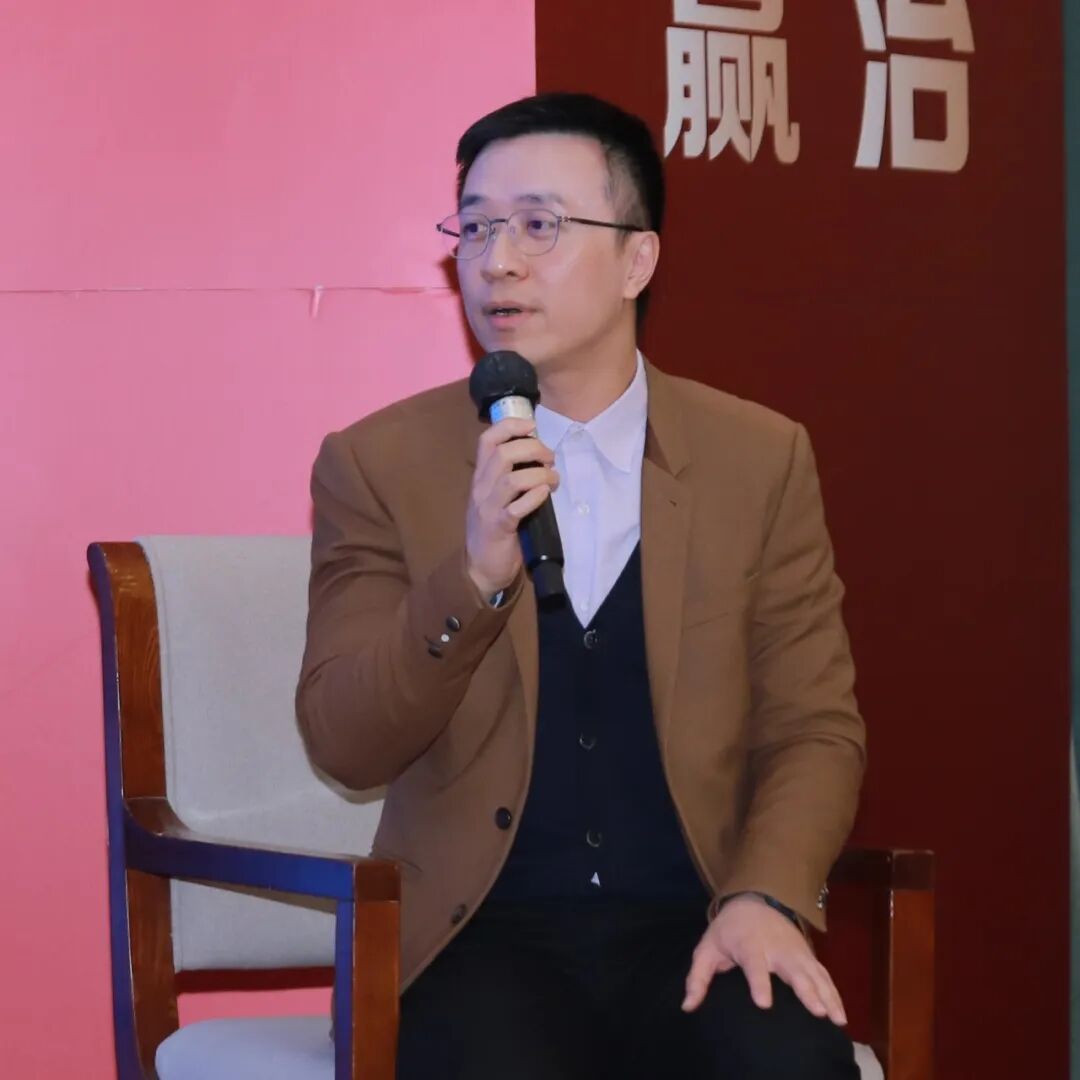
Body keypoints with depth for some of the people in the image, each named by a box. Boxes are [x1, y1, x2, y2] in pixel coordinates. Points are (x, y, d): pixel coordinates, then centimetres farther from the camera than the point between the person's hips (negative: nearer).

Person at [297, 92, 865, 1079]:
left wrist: (764, 896, -11)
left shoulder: (761, 460, 7)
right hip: (482, 934, -1)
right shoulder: (379, 465, 3)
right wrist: (473, 578, -19)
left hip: (691, 925, 2)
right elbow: (343, 746, -3)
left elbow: (814, 728, 8)